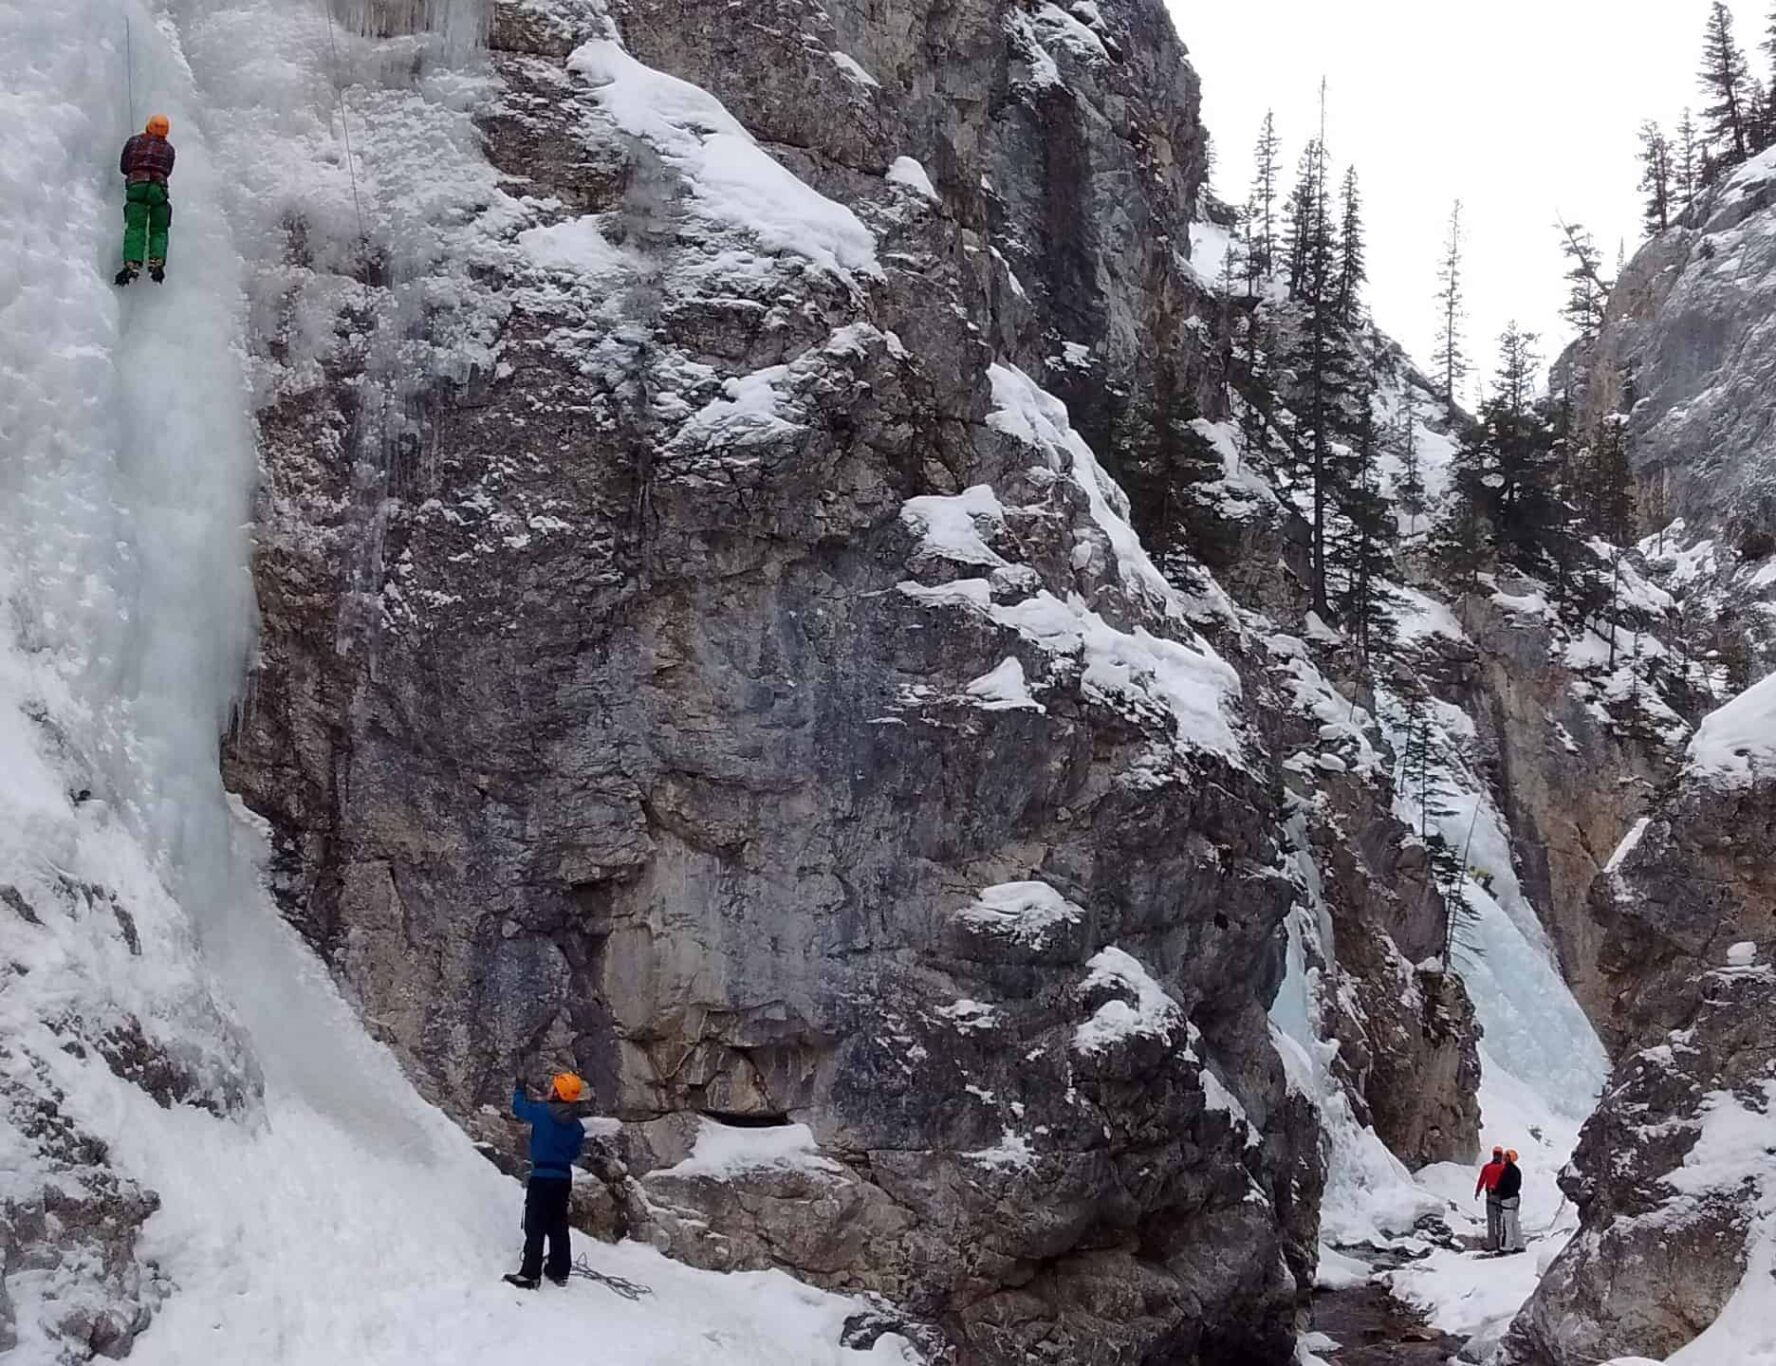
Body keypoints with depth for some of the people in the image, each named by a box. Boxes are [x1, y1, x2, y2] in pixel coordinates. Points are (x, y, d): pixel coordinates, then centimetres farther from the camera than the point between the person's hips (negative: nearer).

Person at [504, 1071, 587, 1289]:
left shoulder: (542, 1113, -13)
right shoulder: (576, 1124, 2)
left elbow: (519, 1108, 2)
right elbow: (575, 1154, 11)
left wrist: (518, 1090, 23)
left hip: (542, 1177, -5)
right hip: (564, 1178, 5)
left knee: (535, 1226, -5)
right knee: (558, 1226, 14)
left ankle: (529, 1274, -9)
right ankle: (559, 1271, 19)